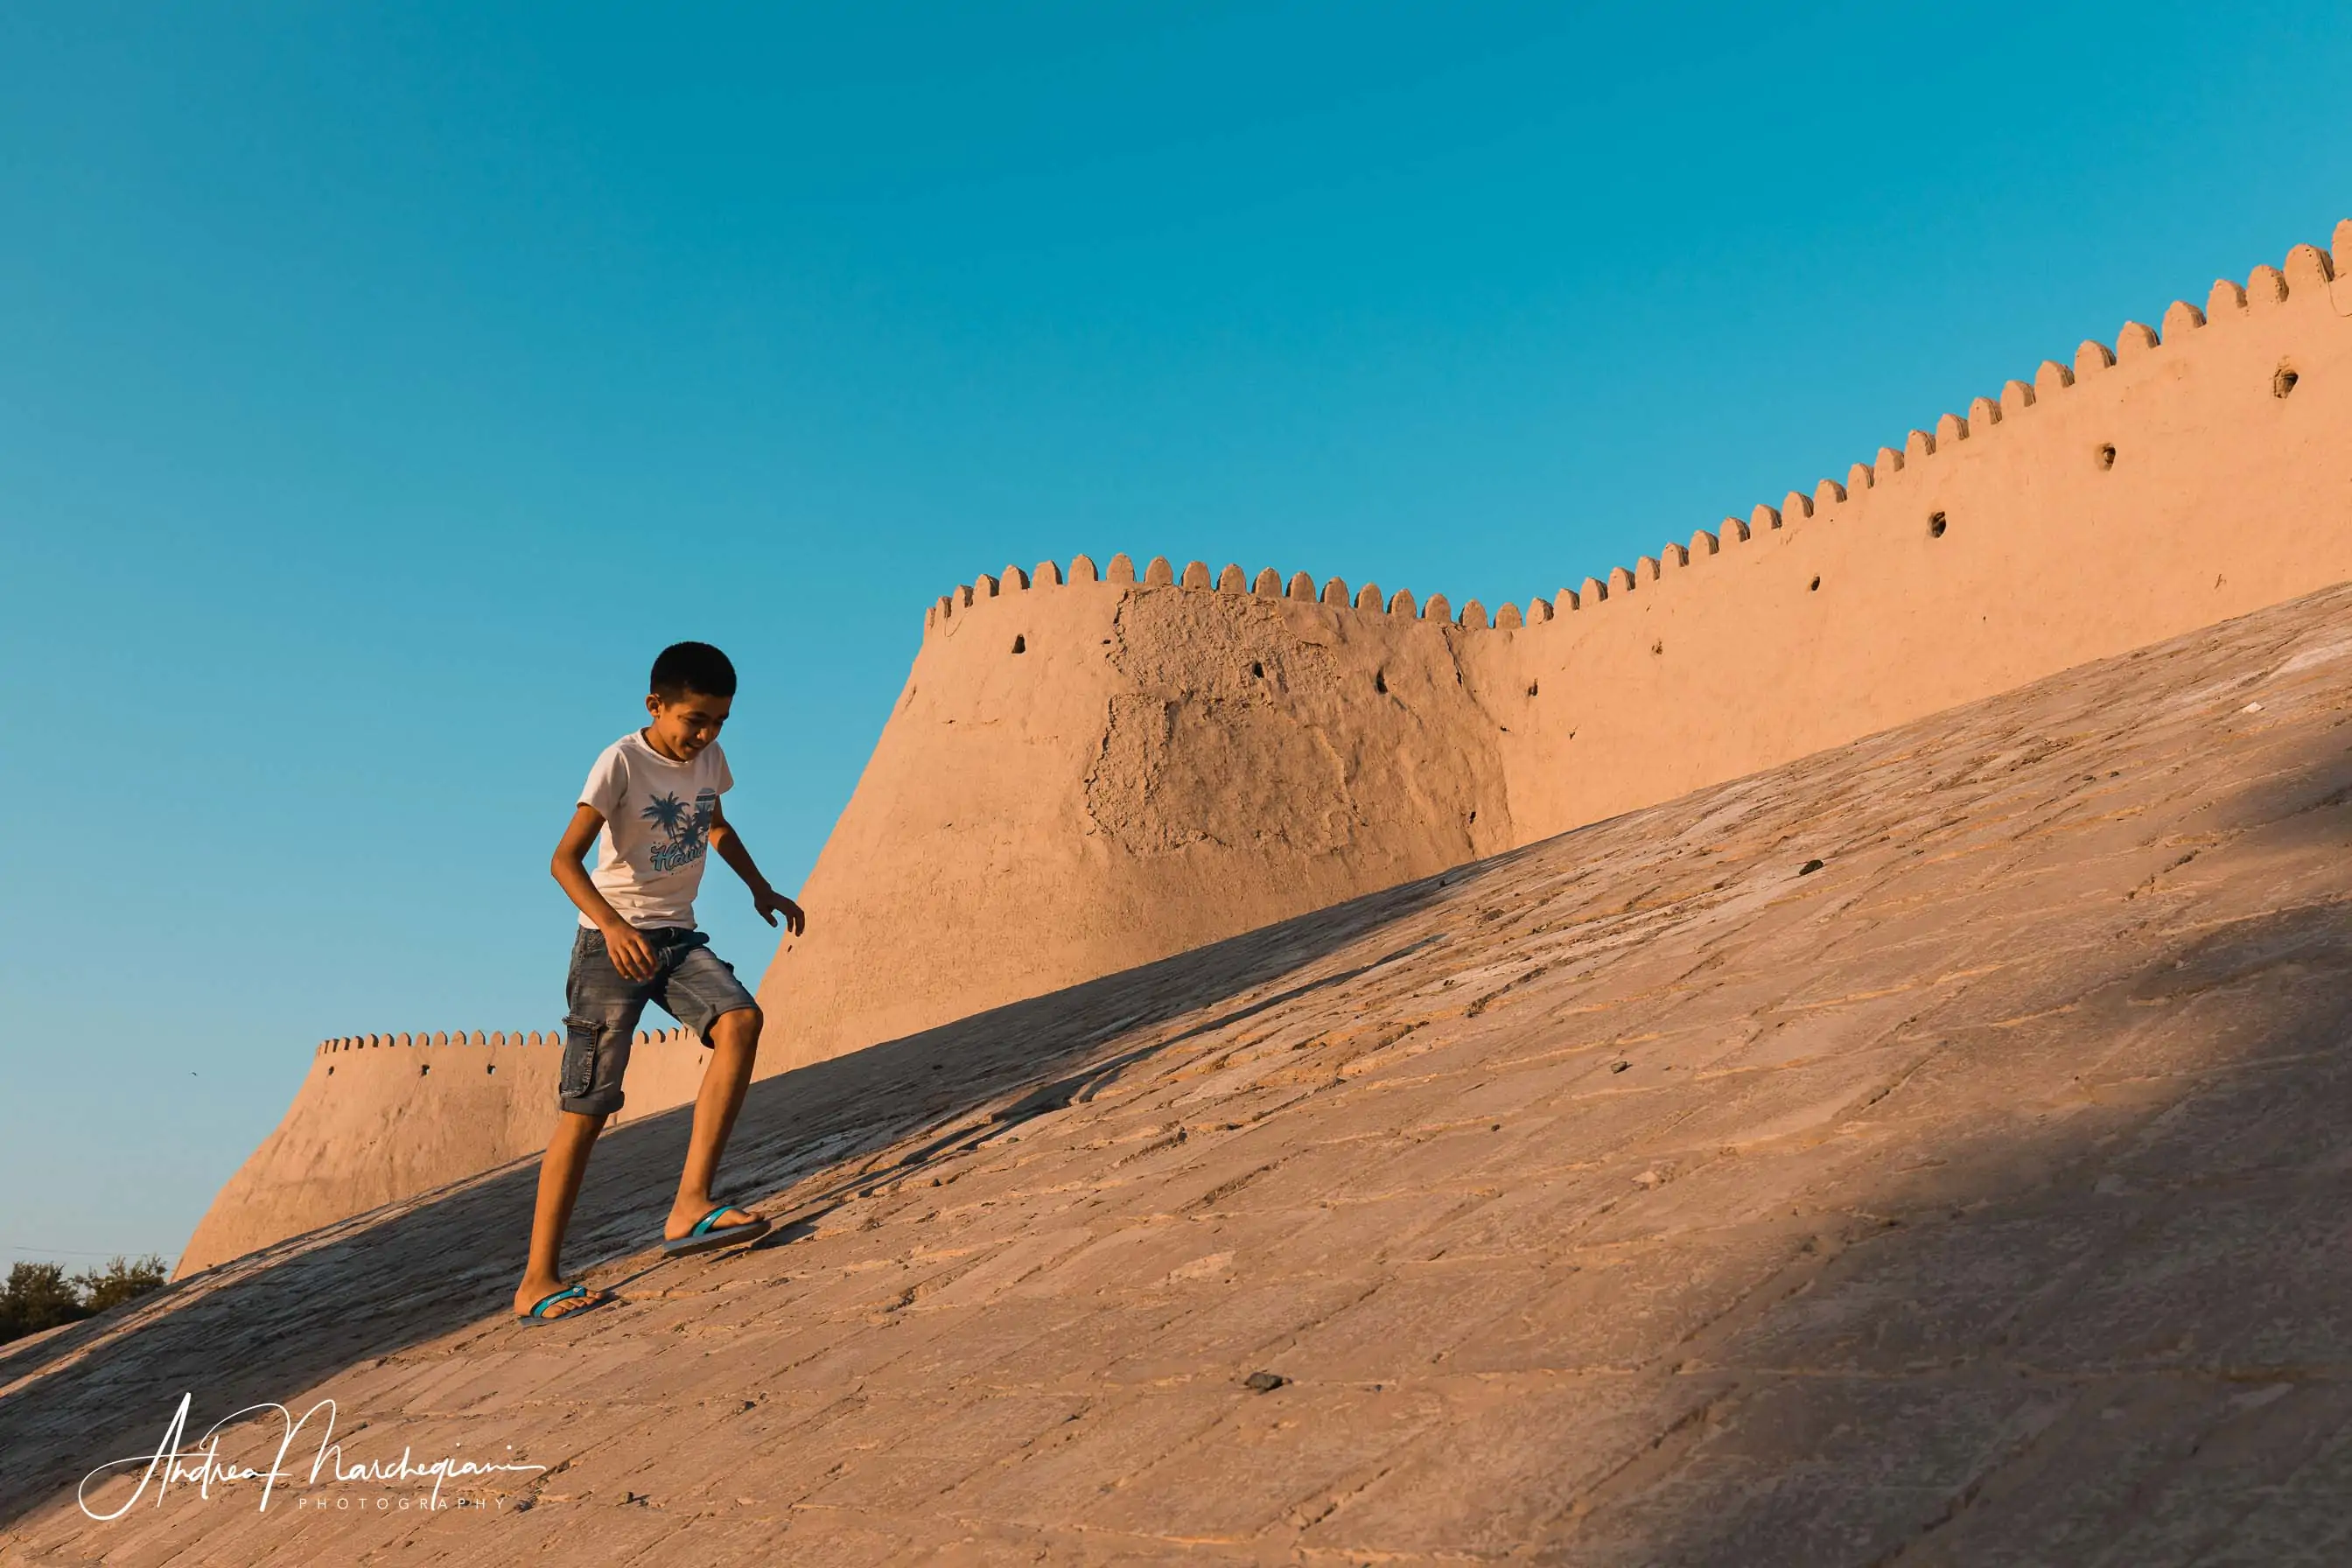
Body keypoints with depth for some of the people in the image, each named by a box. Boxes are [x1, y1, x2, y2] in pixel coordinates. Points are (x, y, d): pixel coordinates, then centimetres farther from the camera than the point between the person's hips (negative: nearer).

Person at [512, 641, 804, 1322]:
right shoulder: (621, 762, -13)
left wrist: (760, 889, 14)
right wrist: (612, 924, -38)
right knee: (586, 1105, -9)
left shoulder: (709, 758, 5)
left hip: (679, 936, 6)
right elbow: (564, 859, -22)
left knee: (740, 1020, -23)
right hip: (612, 941, -5)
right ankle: (536, 1280, -2)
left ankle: (689, 1206, -21)